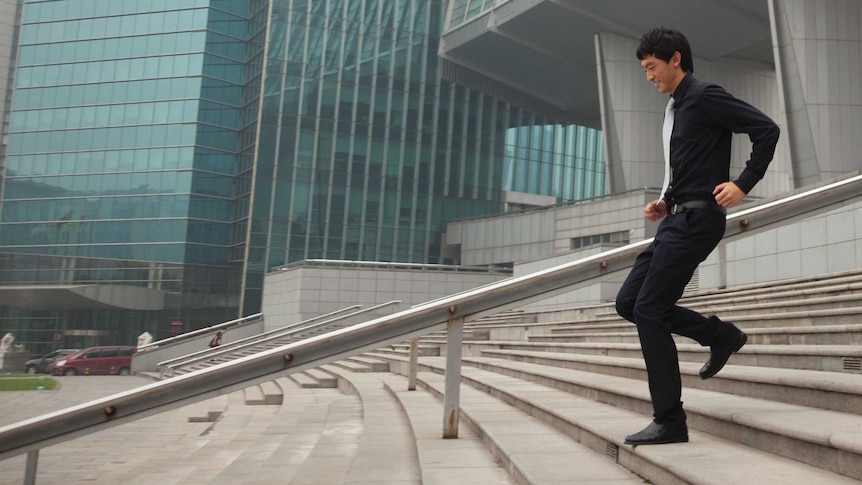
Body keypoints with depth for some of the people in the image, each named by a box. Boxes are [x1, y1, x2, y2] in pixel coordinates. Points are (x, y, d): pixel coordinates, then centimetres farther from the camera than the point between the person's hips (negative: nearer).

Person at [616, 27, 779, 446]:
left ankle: (669, 421, -4)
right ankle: (720, 335, 16)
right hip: (677, 219, 10)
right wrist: (665, 203, 14)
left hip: (697, 219, -10)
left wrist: (744, 184, -17)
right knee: (628, 302, 6)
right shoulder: (676, 108, 21)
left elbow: (766, 129, -12)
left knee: (648, 310, -12)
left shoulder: (705, 96, -7)